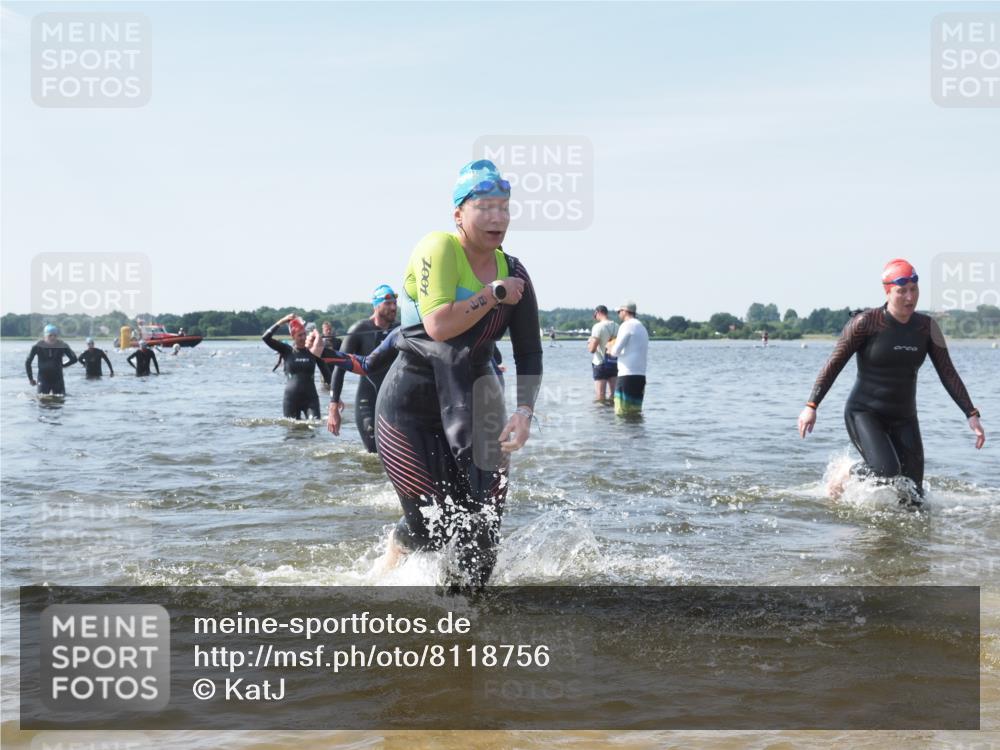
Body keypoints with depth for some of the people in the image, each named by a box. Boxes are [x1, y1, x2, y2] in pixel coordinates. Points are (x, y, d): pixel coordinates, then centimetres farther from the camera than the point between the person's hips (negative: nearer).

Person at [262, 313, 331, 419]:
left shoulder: (313, 352, 2)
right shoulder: (287, 351, 2)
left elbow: (326, 373, 4)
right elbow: (266, 337, -7)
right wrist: (282, 322, -9)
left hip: (310, 398, 0)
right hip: (290, 399, 0)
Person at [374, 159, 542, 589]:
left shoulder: (513, 273, 3)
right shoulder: (439, 249, -14)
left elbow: (529, 353, 4)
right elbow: (438, 325, -28)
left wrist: (524, 411, -11)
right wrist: (495, 294, -18)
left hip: (470, 409, 5)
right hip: (411, 410, -5)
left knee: (483, 522, 1)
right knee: (431, 525, -5)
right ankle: (387, 575, 26)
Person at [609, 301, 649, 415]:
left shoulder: (627, 326, -7)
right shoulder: (642, 328, 21)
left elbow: (615, 351, -14)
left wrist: (611, 349, 9)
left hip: (627, 376, -9)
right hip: (641, 375, 9)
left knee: (622, 412, -7)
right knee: (635, 412, 9)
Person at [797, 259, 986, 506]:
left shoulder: (927, 327, 1)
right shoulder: (865, 322, -12)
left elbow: (948, 374, 3)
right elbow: (834, 365, -9)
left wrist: (971, 414, -4)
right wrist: (811, 405, -15)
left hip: (903, 419, 5)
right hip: (864, 413, -5)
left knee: (913, 500, 0)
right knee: (887, 471, -30)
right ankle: (847, 475, 4)